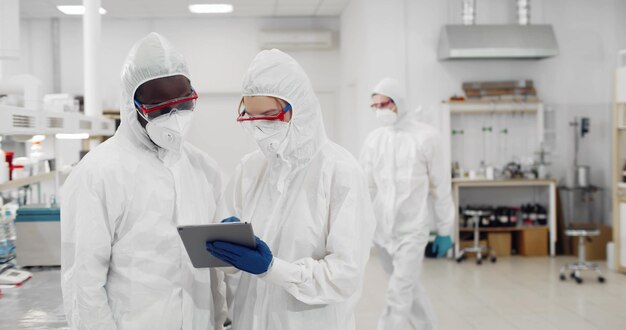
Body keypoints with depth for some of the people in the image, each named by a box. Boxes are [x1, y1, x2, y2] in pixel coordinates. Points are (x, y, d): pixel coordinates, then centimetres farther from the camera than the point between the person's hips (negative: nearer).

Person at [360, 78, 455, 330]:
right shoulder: (374, 139, 5)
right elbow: (366, 187, 3)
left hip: (412, 231, -4)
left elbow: (440, 187, -1)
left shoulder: (426, 137, -6)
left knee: (398, 295, -7)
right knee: (409, 287, 17)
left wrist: (445, 231, 1)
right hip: (381, 230, 4)